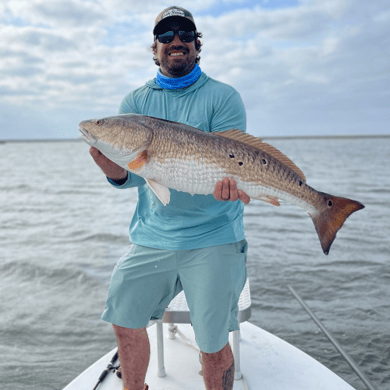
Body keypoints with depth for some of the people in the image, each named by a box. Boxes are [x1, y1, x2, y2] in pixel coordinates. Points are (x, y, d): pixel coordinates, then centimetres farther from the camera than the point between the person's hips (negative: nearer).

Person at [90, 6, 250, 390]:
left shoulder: (223, 97, -1)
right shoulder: (135, 102, 7)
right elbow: (132, 174, -4)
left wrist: (228, 182, -33)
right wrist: (115, 170, -27)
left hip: (212, 239, -3)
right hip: (150, 236, 4)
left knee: (212, 345, 3)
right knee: (124, 323, 13)